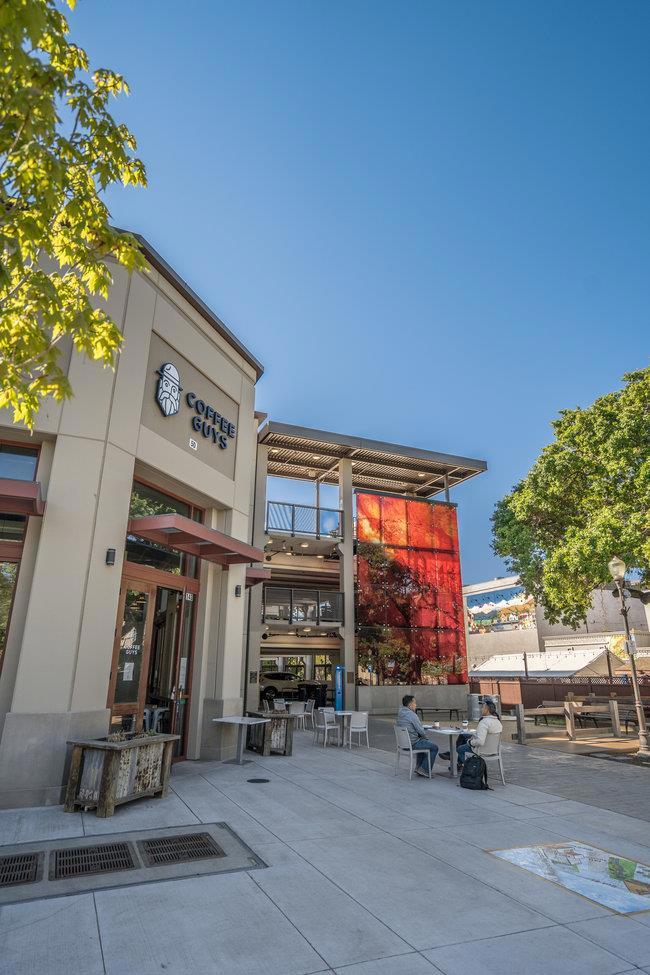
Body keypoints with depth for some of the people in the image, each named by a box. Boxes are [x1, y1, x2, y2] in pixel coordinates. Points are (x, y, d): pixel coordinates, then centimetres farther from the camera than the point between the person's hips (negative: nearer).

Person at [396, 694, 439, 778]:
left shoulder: (399, 713, 7)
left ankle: (419, 766, 30)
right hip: (413, 744, -9)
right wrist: (425, 736, 6)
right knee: (434, 747, 4)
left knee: (425, 742, 32)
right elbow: (421, 731, -16)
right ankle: (424, 770, 6)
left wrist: (423, 736, 12)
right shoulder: (411, 714, -21)